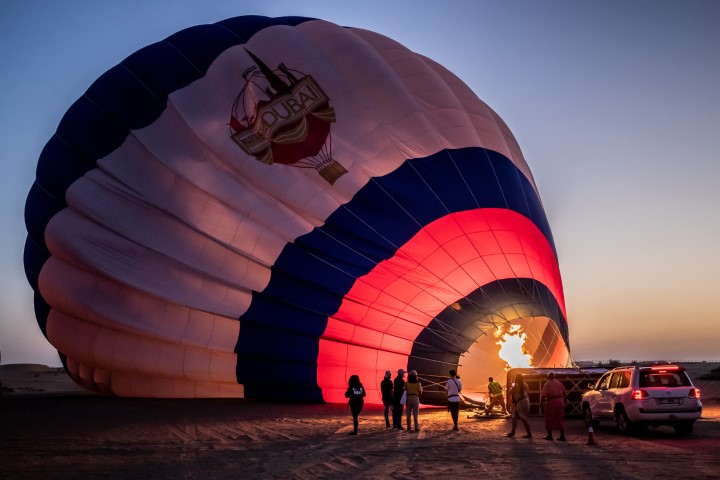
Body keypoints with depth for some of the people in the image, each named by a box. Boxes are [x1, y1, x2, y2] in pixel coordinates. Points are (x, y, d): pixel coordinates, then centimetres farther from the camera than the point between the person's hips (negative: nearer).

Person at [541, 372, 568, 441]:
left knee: (549, 419, 8)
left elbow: (544, 395, -15)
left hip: (551, 402, -4)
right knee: (560, 419, 11)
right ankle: (562, 436, 8)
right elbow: (565, 393, 12)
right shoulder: (559, 383, 10)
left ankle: (550, 435, 12)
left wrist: (542, 401, 1)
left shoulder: (547, 384, -5)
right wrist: (565, 401, 25)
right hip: (560, 401, 5)